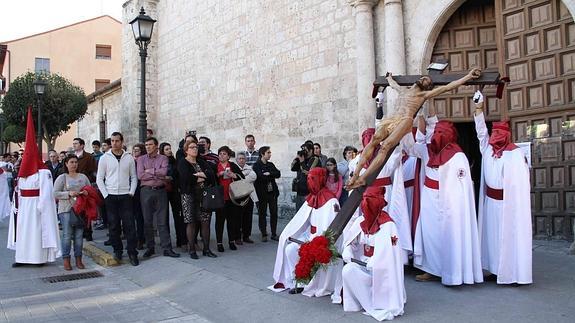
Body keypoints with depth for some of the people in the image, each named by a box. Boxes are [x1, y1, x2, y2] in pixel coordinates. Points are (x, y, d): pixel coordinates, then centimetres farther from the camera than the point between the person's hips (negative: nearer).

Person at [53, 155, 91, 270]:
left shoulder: (83, 177, 13)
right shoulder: (62, 178, 3)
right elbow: (55, 194, -4)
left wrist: (87, 193, -6)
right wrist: (69, 194, -17)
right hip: (66, 210, -3)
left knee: (79, 236, 5)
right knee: (67, 236, -3)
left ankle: (78, 259, 13)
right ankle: (66, 260, 6)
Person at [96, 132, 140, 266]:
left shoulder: (129, 158, 6)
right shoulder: (104, 158, 3)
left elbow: (134, 177, 9)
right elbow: (99, 179, 3)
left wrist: (131, 192, -3)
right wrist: (105, 194, -5)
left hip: (125, 196, 0)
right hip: (111, 196, 0)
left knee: (129, 225, -3)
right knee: (113, 225, 4)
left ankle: (132, 253, 2)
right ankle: (117, 250, 17)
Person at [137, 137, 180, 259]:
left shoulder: (163, 158, 7)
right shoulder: (141, 159, 8)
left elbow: (164, 171, -12)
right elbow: (140, 175, -6)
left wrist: (149, 171, -6)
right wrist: (158, 174, -6)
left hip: (160, 191, -1)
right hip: (146, 191, 1)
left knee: (162, 221, 0)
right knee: (147, 221, 6)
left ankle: (167, 248, 2)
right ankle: (150, 247, 16)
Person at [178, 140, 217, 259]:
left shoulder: (201, 162, 15)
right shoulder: (182, 162, 1)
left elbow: (212, 174, 0)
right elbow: (186, 178, -17)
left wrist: (201, 175, -13)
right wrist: (199, 179, -6)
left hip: (203, 195, 4)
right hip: (189, 196, -4)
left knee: (205, 222, 3)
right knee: (191, 223, -1)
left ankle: (206, 249, 11)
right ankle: (192, 250, 9)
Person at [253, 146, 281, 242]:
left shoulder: (271, 165, 13)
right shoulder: (256, 165, -5)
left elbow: (278, 174, 0)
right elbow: (261, 177, -19)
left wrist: (269, 174, -14)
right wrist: (272, 176, -7)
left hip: (272, 192, 5)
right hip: (262, 193, -5)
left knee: (274, 213, 6)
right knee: (262, 214, 3)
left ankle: (274, 234, 15)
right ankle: (264, 235, 12)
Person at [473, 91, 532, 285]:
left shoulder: (516, 154, -11)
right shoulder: (488, 149, 7)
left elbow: (522, 180, -12)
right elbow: (480, 131, 2)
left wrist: (520, 202, -13)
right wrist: (478, 109, -6)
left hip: (509, 202, -6)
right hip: (490, 200, 6)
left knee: (509, 236, -2)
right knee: (491, 235, 8)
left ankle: (513, 273, 3)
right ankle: (494, 268, 15)